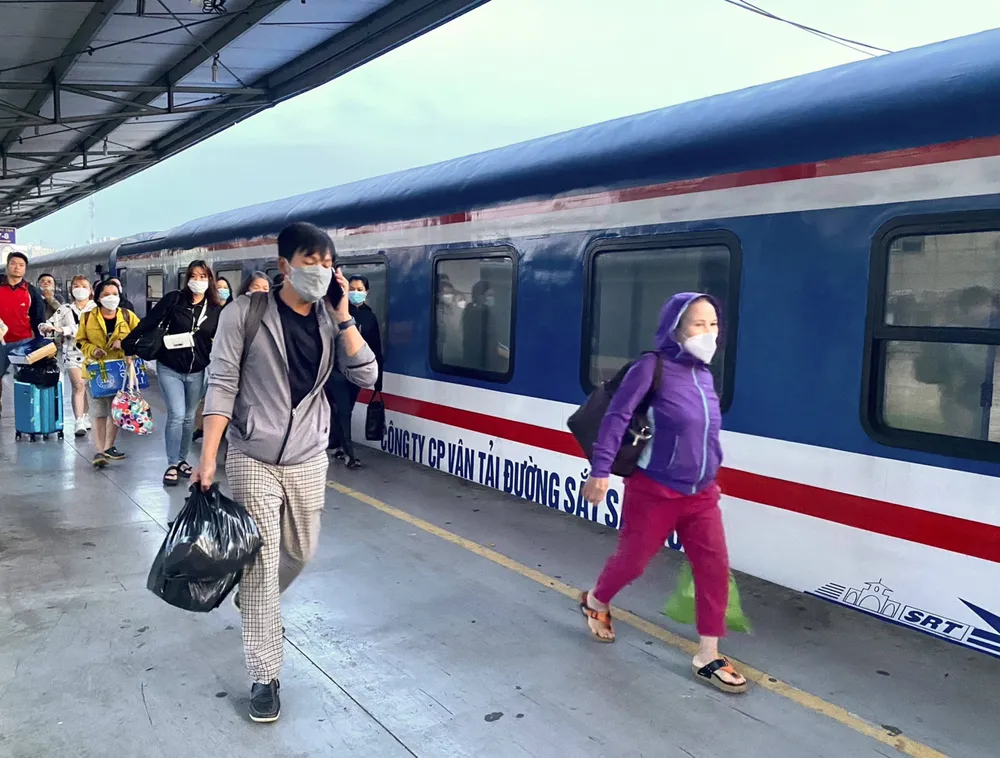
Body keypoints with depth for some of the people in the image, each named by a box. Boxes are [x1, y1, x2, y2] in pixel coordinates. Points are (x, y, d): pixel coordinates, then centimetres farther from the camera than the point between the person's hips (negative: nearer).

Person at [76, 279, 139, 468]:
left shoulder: (127, 316, 4)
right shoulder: (88, 317, 2)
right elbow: (80, 341, 6)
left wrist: (124, 342, -13)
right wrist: (92, 350, -13)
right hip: (96, 369, -1)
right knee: (98, 411, -4)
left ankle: (109, 447, 24)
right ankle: (99, 451, -1)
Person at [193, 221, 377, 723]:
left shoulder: (331, 321, 1)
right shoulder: (245, 313, -10)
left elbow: (367, 377, -10)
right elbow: (221, 385, -11)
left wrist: (343, 315, -15)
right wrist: (208, 456, -16)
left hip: (308, 459, 4)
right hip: (252, 458, -4)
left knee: (301, 553, 19)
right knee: (262, 564, -1)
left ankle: (252, 603, 51)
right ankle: (264, 678, 12)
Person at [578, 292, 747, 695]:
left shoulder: (703, 374, 5)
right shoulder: (653, 368, -17)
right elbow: (616, 418, -19)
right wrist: (600, 471, -24)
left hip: (701, 495, 6)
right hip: (655, 493, -6)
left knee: (714, 567, 0)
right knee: (632, 560, 11)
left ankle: (708, 658, 12)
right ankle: (595, 602, 42)